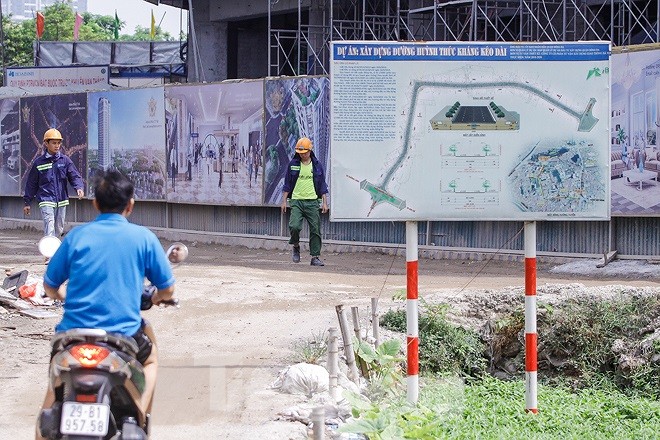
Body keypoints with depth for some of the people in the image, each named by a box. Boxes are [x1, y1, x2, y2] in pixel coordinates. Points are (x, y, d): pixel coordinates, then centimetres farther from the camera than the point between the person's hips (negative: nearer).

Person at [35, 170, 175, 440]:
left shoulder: (77, 235, 4)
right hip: (124, 334, -1)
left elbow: (50, 286, 10)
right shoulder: (143, 237, 1)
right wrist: (156, 298, 30)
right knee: (150, 360, 31)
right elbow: (167, 289, 7)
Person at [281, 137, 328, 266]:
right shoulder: (293, 164, 5)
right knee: (294, 226, -17)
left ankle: (315, 257, 7)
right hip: (297, 201, -1)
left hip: (312, 202, 1)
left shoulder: (317, 165, 7)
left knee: (315, 230, -1)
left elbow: (322, 185, 11)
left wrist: (324, 202, 5)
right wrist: (284, 201, 3)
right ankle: (296, 247, 11)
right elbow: (287, 184, 9)